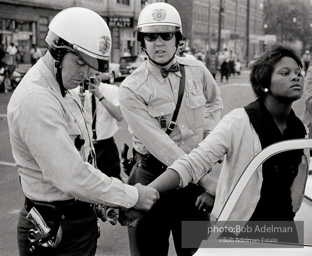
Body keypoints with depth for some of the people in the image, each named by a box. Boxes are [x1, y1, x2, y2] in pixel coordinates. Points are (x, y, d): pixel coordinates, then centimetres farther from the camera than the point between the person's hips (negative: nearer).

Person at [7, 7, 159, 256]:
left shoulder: (64, 92, 9)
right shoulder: (35, 99, -23)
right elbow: (72, 176, -27)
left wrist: (100, 201, 9)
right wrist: (132, 196, -18)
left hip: (79, 217, 9)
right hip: (57, 229, -9)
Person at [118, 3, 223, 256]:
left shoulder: (197, 70, 0)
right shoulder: (131, 89, -14)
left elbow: (215, 102, 22)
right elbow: (158, 143, -22)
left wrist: (209, 134, 4)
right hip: (153, 176, -3)